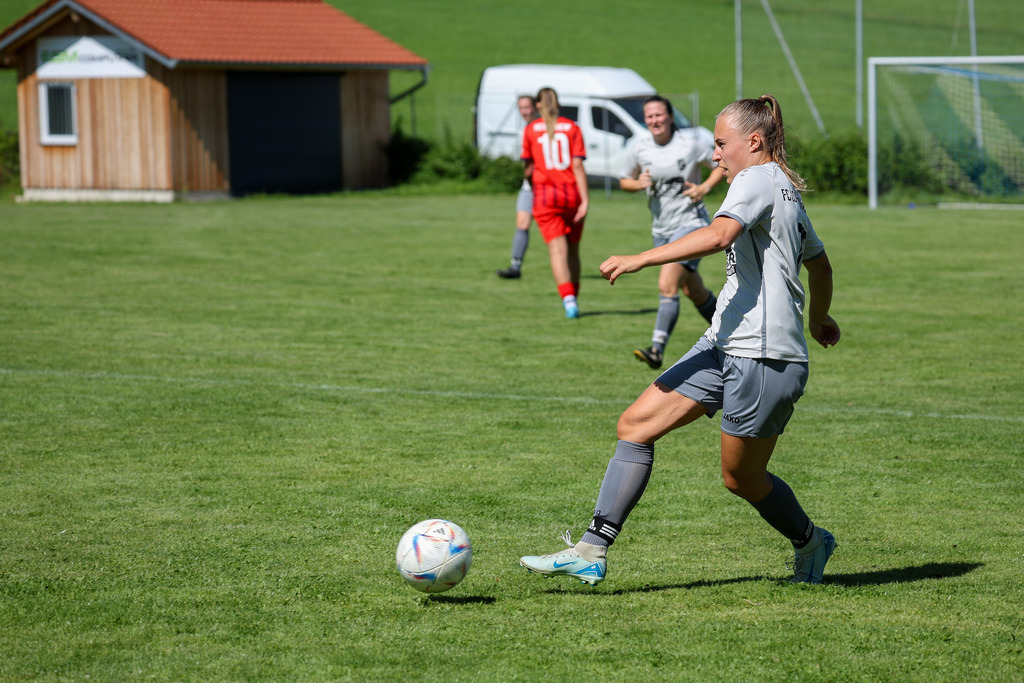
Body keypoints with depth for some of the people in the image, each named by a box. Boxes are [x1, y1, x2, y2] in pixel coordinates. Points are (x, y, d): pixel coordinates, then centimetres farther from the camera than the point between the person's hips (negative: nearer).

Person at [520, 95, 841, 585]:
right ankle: (590, 553, -5)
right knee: (636, 424, -1)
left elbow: (718, 235, -29)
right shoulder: (787, 191, 21)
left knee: (742, 478, 4)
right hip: (724, 346, 10)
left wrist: (639, 260, -29)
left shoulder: (757, 179, -9)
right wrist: (818, 318, 52)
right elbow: (819, 264, 33)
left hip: (765, 358, -10)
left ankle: (810, 543, 32)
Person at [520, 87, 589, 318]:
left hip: (544, 195, -1)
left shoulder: (531, 130, 3)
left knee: (558, 250, -8)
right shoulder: (572, 128, 3)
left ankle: (568, 298, -25)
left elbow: (527, 170, 6)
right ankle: (573, 298, 22)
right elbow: (577, 165, -5)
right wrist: (585, 199, -7)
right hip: (571, 194, 1)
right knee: (573, 250, 15)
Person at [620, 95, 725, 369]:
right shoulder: (639, 148, -1)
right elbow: (624, 180, 12)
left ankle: (657, 350, -25)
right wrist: (639, 183, -10)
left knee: (667, 286, -21)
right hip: (660, 230, 6)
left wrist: (705, 187, -15)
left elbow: (723, 164, 1)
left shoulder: (691, 142, -11)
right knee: (693, 292, 17)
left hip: (691, 224, -5)